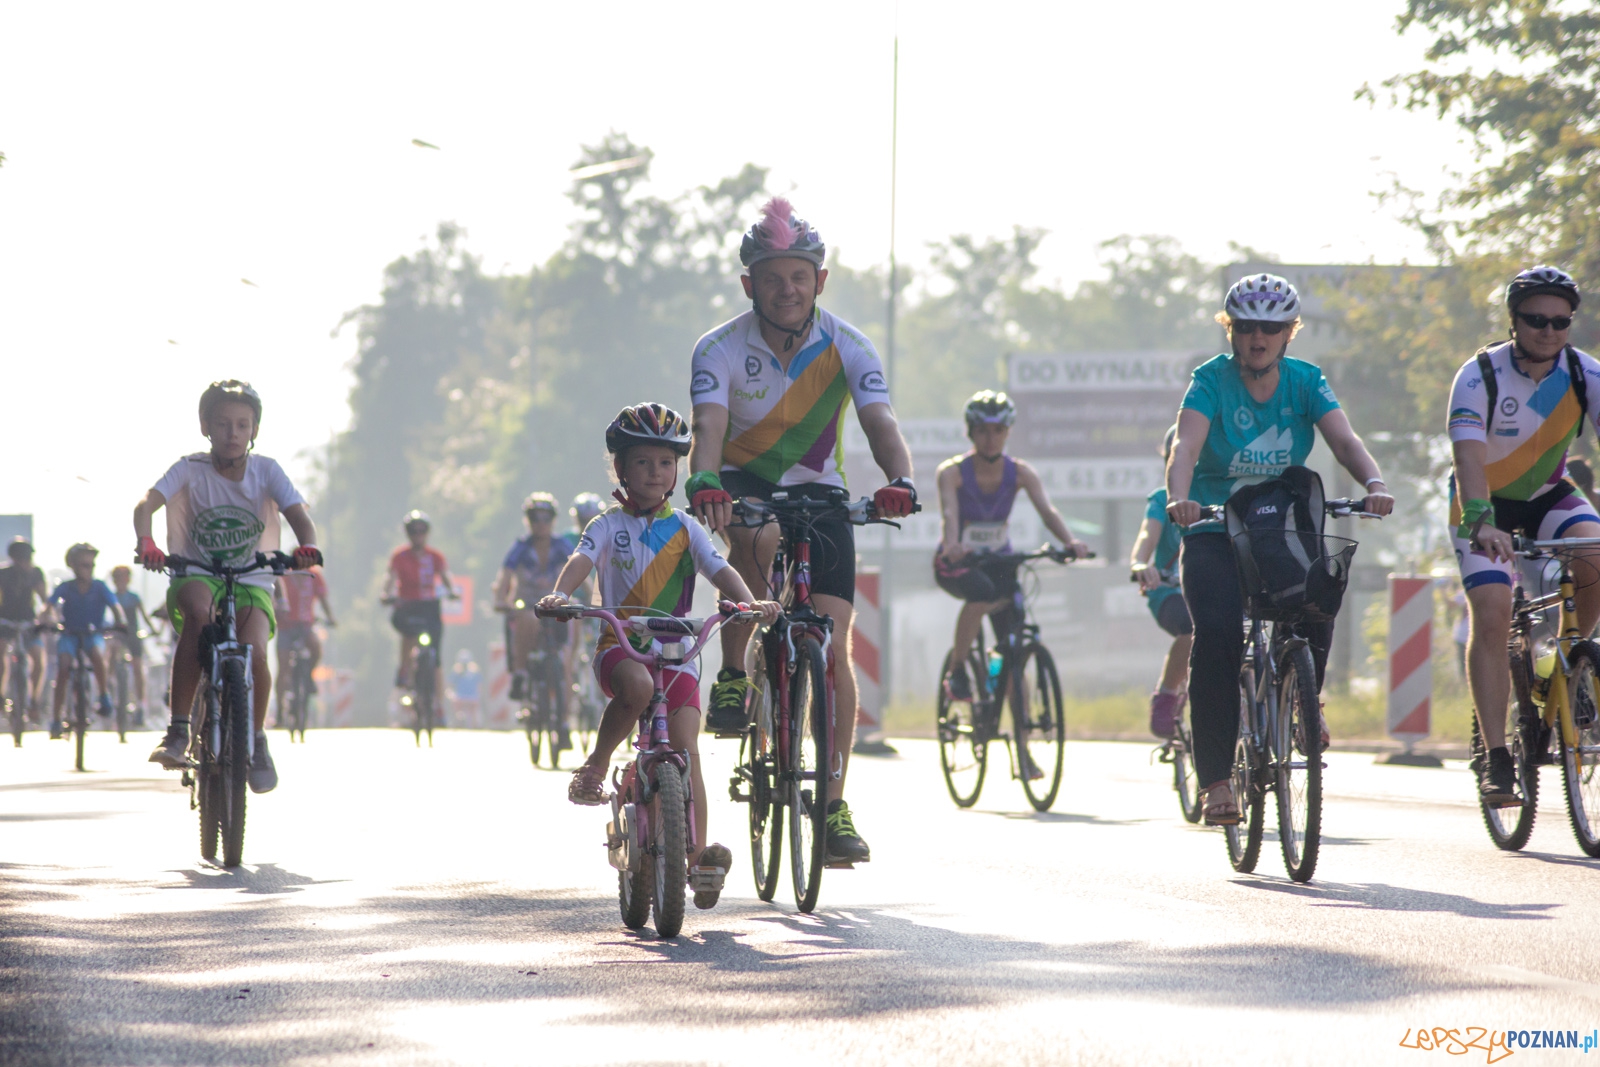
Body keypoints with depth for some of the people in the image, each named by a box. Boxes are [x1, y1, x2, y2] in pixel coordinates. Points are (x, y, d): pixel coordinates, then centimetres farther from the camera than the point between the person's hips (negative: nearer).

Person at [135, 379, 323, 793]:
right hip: (196, 576, -1)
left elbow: (299, 514, -13)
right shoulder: (191, 469, -4)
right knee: (199, 611, -37)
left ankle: (257, 741, 4)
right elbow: (146, 504, -18)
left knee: (254, 652, -26)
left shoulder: (266, 471, -1)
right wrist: (145, 543, -40)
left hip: (251, 583, 1)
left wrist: (307, 546, -36)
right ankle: (178, 731, -32)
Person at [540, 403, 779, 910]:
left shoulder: (685, 530, 11)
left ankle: (699, 851, -12)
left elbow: (720, 570, -2)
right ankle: (596, 766, -15)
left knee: (685, 747, -14)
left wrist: (749, 601, -23)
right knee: (638, 685, -38)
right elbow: (582, 559, -14)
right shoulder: (609, 526, 4)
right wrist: (560, 594, -36)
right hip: (619, 645, -2)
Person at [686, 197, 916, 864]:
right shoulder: (721, 350, -16)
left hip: (817, 491, 1)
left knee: (833, 646, -11)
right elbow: (709, 426, -31)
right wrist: (704, 482, -53)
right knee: (760, 540, -39)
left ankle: (835, 806, -6)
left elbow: (880, 421, -26)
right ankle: (733, 675, -21)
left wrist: (900, 480, -47)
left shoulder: (846, 347, -13)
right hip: (744, 483, -1)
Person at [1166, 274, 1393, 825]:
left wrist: (1374, 483, -37)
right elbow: (1186, 445, -24)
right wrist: (1179, 499, -45)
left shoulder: (1306, 382, -1)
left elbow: (1344, 439, -16)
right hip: (1216, 531, -2)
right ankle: (1216, 778, -19)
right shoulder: (1212, 381, -8)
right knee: (1217, 632, -25)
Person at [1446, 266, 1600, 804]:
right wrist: (1481, 522, -52)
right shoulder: (1480, 376, -24)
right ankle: (1495, 756, -17)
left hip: (1547, 494, 3)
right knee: (1491, 614, -21)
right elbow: (1469, 454, -35)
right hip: (1485, 505, -3)